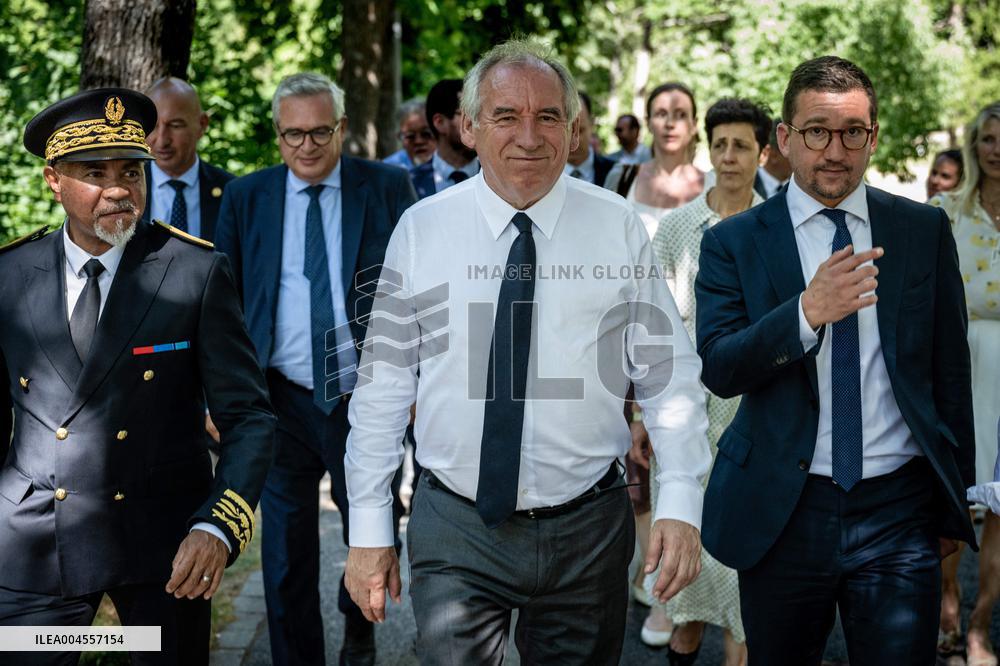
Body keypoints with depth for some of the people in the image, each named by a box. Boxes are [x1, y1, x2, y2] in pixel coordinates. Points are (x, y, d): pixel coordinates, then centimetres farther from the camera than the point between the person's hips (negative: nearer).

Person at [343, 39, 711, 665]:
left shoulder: (618, 226, -3)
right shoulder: (421, 229, -2)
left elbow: (670, 373, -1)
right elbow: (384, 384, 1)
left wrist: (681, 504, -10)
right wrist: (370, 528, 1)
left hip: (589, 530, 1)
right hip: (455, 531, 0)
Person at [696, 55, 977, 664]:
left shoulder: (925, 231, 5)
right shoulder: (734, 243, 0)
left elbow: (951, 367, 10)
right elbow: (719, 369, -11)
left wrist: (955, 499, 12)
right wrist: (808, 311, -26)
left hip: (899, 508, 1)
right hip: (782, 515, 0)